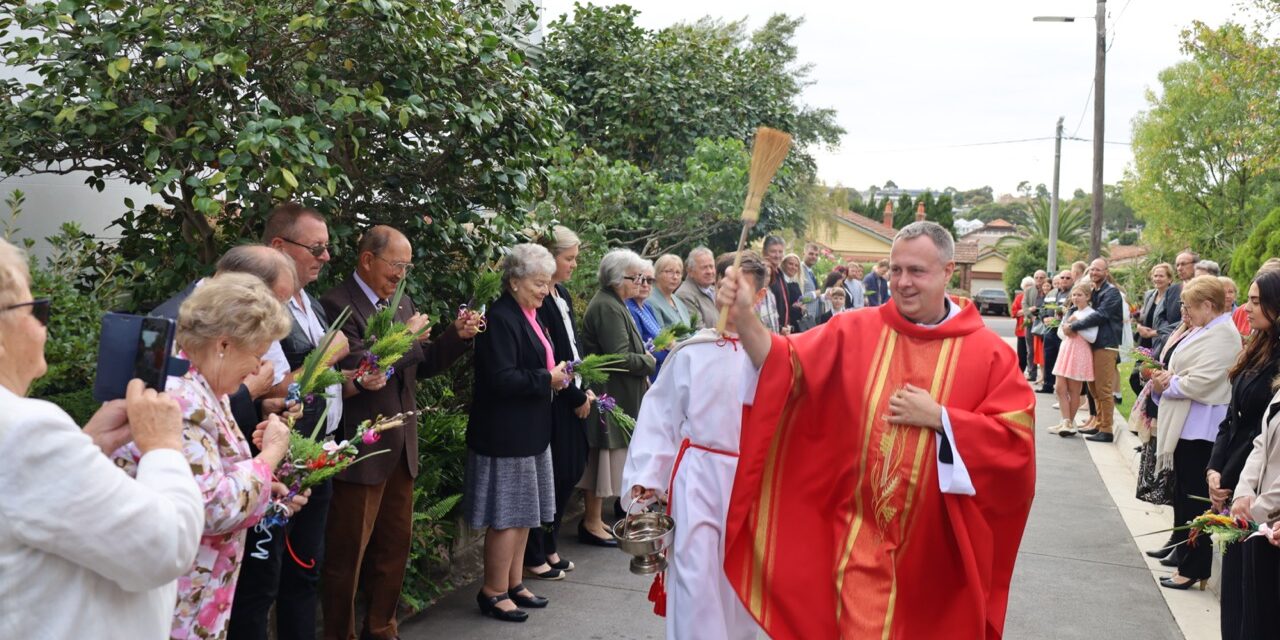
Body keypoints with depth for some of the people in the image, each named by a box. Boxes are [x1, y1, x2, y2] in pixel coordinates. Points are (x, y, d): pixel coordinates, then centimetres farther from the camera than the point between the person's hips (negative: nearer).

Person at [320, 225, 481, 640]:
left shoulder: (402, 303, 12)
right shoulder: (336, 305, -14)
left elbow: (423, 365, 15)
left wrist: (458, 336, 0)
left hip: (401, 448, 8)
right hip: (360, 450, -8)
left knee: (394, 548, 17)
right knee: (346, 557, 5)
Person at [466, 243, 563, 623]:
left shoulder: (528, 316, 12)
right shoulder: (500, 319, -18)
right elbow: (501, 379, -25)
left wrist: (555, 375, 6)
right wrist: (547, 379, -17)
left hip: (529, 431, 10)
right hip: (506, 433, -10)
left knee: (523, 511, 15)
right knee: (507, 515, -2)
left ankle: (513, 584, 25)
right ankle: (493, 593, 10)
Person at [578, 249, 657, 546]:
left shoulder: (612, 304, 14)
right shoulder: (608, 308, -19)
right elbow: (620, 358, -24)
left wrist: (643, 357, 5)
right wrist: (649, 362, -9)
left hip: (614, 395, 10)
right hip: (610, 396, -10)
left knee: (601, 458, 15)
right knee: (605, 455, -1)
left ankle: (594, 518, 24)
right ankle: (592, 523, 8)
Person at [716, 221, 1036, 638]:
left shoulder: (988, 352, -4)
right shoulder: (854, 332, -1)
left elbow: (1016, 438, -8)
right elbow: (789, 367, -10)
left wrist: (940, 418, -18)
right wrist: (744, 319, -26)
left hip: (940, 545, 1)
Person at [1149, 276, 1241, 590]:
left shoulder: (1221, 335, -15)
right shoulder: (1202, 331, 15)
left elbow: (1199, 383, -22)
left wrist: (1167, 384, -7)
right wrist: (1164, 381, 2)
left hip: (1200, 430, -10)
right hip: (1185, 426, 10)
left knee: (1193, 500, -2)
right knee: (1184, 497, 15)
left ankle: (1193, 568, 7)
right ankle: (1187, 560, 24)